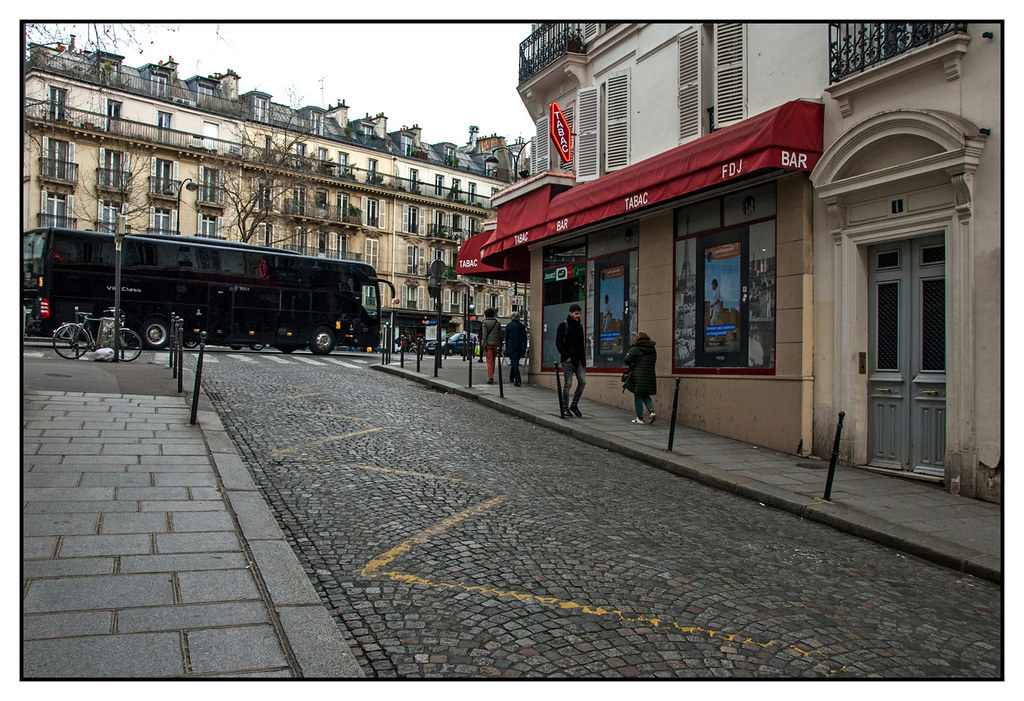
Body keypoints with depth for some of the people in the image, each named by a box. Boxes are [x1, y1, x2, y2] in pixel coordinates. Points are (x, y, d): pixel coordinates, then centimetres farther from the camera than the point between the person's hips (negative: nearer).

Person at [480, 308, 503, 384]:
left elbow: (484, 334, -10)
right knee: (493, 360, 17)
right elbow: (500, 334, 8)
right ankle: (491, 376, 24)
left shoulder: (485, 323, -4)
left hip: (488, 344, -4)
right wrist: (499, 345, 12)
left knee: (489, 361, -4)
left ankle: (490, 378, -13)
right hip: (495, 344, 4)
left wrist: (484, 345, -11)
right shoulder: (498, 323, 8)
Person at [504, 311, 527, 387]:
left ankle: (518, 380, -18)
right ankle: (511, 377, 31)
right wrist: (524, 349, 3)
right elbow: (524, 338, 1)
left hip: (511, 347, -3)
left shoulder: (508, 326, -3)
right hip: (519, 348, 3)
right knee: (515, 363, 19)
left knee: (514, 363, -6)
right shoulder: (522, 326, 4)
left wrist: (506, 348, 12)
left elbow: (506, 337, 2)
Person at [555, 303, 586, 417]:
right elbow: (558, 343, -8)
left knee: (583, 381, -2)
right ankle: (565, 408, 7)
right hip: (568, 360, -6)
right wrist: (566, 357, -14)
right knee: (567, 384, -3)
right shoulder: (563, 326, -3)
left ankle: (574, 405, 12)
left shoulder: (580, 326, 16)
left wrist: (583, 360, 11)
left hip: (578, 360, 6)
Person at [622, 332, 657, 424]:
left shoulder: (635, 349, -6)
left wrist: (630, 365, 10)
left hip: (638, 376, -5)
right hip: (650, 376, 5)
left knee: (638, 396, 2)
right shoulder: (653, 350, 12)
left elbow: (627, 360, -10)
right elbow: (653, 361, 16)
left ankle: (640, 418, 2)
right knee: (646, 396, 17)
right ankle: (652, 412, -2)